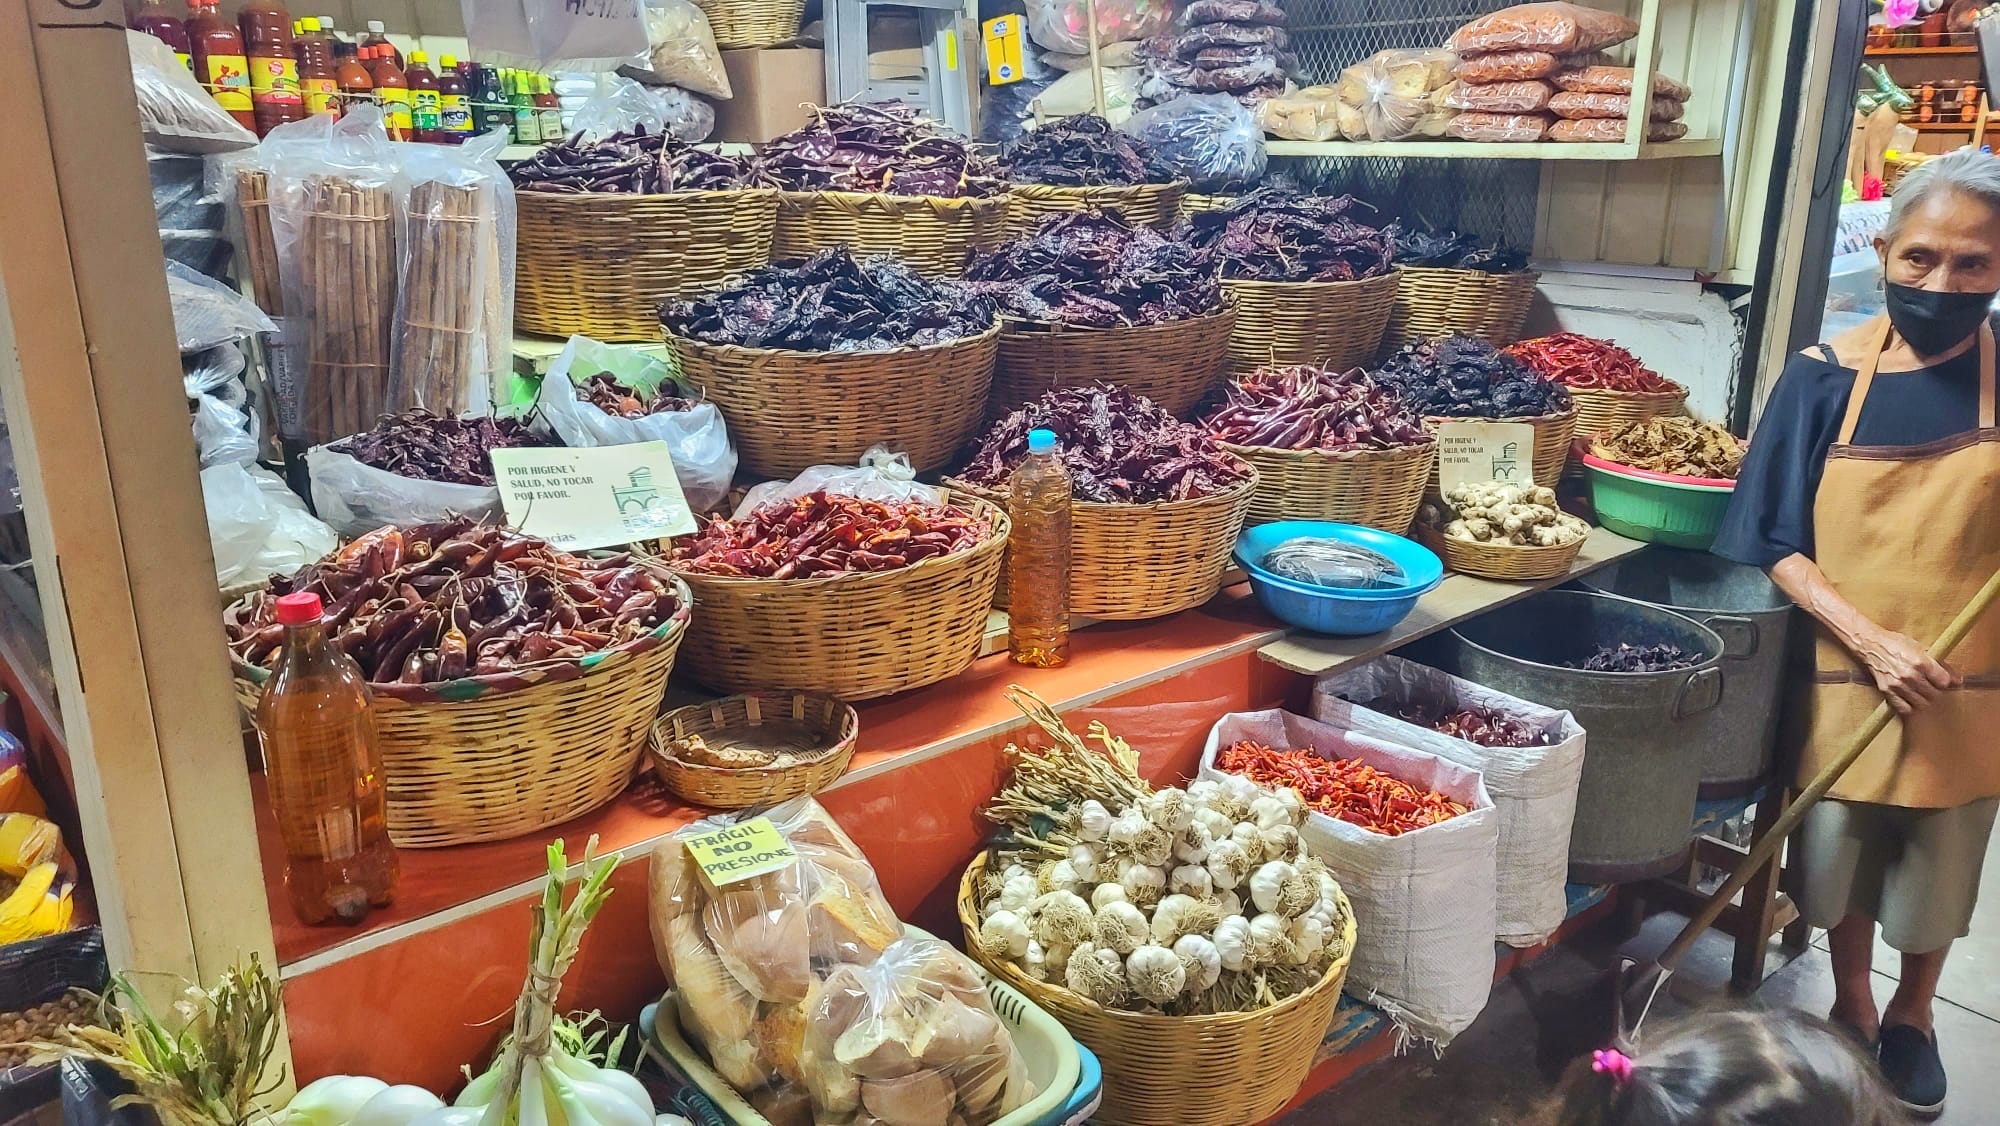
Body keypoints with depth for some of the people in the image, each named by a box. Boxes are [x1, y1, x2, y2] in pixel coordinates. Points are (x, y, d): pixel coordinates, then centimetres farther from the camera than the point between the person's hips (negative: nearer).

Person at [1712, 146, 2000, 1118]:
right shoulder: (1826, 376, -8)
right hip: (1844, 676, 0)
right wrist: (1873, 641, -17)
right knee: (1840, 859, 16)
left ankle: (1911, 1017, 43)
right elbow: (1776, 544, -6)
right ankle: (1850, 1008, 41)